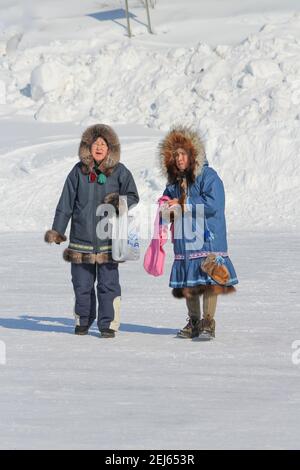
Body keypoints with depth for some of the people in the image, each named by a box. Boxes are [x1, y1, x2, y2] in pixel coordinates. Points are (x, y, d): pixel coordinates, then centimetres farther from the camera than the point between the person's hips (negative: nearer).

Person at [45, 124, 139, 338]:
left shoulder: (119, 172, 1)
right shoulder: (79, 171, 4)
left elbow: (133, 197, 6)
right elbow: (66, 203, 6)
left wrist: (121, 201, -17)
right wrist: (57, 230, 3)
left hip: (108, 239, -2)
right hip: (82, 238, 2)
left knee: (109, 284, -3)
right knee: (82, 284, 9)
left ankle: (109, 324, 4)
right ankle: (83, 321, 24)